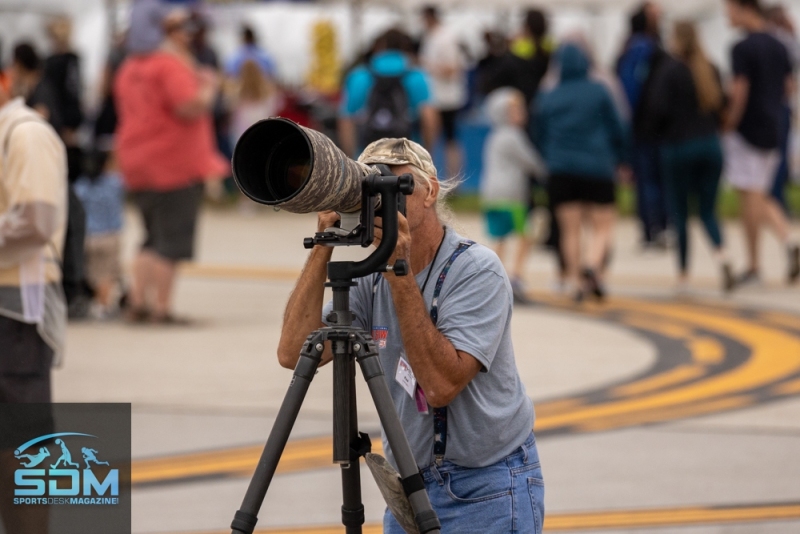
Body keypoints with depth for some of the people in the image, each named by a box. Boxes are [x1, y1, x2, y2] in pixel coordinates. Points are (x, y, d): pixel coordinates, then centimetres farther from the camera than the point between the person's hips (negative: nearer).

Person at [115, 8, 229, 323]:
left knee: (154, 239, 17)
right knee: (172, 242, -4)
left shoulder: (132, 66, 14)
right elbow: (191, 107, -23)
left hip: (137, 163, 9)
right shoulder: (173, 65, -15)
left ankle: (138, 300, 11)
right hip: (175, 165, -9)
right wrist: (208, 87, -5)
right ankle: (162, 308, -4)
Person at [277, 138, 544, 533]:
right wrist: (323, 247, -12)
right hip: (409, 486, 6)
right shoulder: (373, 278, 3)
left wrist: (401, 276, -25)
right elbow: (293, 353, -9)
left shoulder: (476, 271, -15)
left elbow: (442, 385, -26)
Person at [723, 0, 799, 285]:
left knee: (751, 196, -2)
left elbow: (740, 92, -18)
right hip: (773, 130, 8)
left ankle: (753, 265, 2)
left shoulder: (743, 48, -14)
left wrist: (729, 125, -9)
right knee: (762, 196, 16)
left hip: (748, 130, -8)